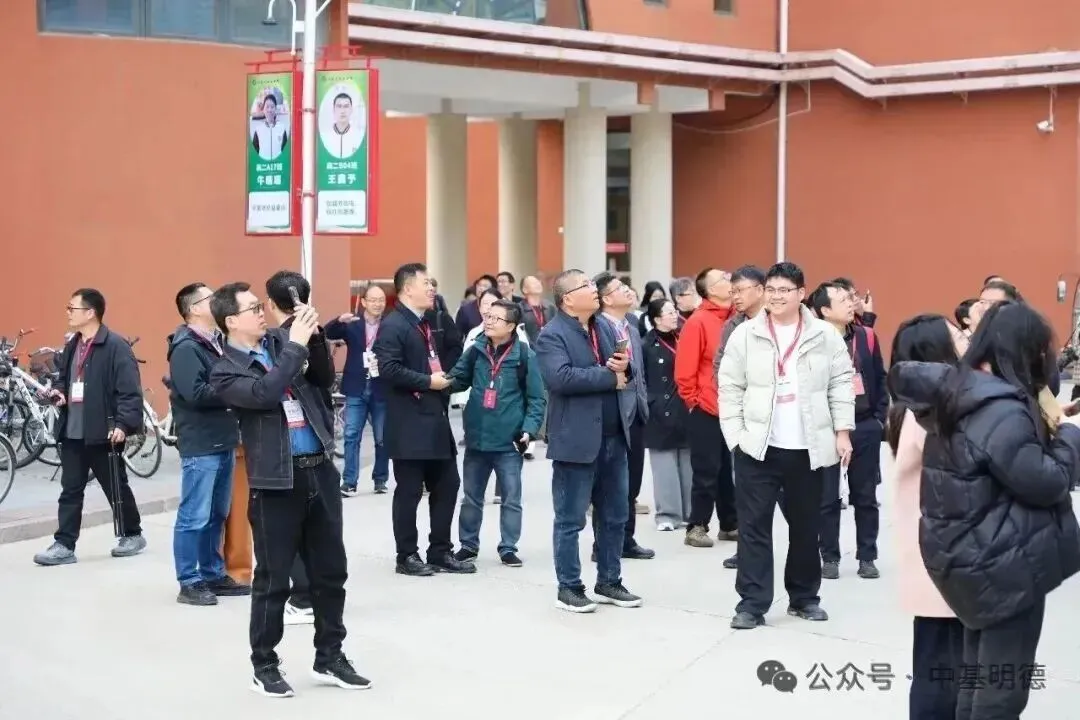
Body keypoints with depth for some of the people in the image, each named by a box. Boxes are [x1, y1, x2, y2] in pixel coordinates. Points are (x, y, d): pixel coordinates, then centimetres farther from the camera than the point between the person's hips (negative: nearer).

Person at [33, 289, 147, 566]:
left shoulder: (116, 346, -12)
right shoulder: (71, 346, 13)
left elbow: (130, 390, -16)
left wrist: (123, 424, -24)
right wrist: (59, 392, 4)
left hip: (102, 432, -7)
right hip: (72, 432, 7)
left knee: (116, 488, 8)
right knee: (70, 490, 6)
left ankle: (132, 535, 24)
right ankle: (64, 545, 9)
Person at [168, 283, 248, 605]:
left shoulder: (217, 341, 13)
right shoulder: (185, 348, -13)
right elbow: (195, 393, -23)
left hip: (223, 441, 8)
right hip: (200, 445, -8)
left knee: (218, 515, 15)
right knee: (194, 517, -3)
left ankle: (213, 575, 25)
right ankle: (189, 583, 4)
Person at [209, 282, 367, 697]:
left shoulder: (280, 339, 11)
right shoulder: (226, 373, -5)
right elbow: (265, 393, -22)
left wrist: (313, 334, 1)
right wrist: (296, 345, -19)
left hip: (319, 470, 6)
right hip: (277, 481, -6)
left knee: (331, 572, 12)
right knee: (273, 580, 3)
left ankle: (329, 658, 25)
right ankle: (264, 667, 17)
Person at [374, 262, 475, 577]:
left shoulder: (429, 322, 17)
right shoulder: (393, 324, -12)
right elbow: (389, 369, -22)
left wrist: (447, 377, 6)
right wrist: (427, 382, -17)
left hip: (436, 420, 9)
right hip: (409, 424, -9)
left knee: (447, 485, 10)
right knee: (409, 491, 0)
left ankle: (441, 552, 20)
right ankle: (407, 556, 10)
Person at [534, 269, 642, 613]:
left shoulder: (605, 327, 13)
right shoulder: (552, 335, -10)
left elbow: (625, 371, 17)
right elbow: (561, 377, -26)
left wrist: (624, 367, -9)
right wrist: (610, 378, -17)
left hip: (613, 438, 8)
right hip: (577, 441, -7)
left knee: (615, 517, 15)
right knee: (570, 519, 3)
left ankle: (609, 582, 27)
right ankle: (568, 588, 13)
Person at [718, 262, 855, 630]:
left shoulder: (825, 336, 2)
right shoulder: (745, 334, 1)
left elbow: (841, 385, 4)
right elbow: (730, 387, 1)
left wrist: (842, 431, -2)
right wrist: (735, 434, -6)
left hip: (808, 448, 1)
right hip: (757, 446, -1)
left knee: (806, 526, 12)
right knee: (754, 525, -2)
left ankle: (804, 597, 26)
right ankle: (752, 603, 3)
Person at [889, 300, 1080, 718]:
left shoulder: (956, 391, 1)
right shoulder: (1004, 412, -23)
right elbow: (1046, 483, -20)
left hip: (970, 559, 9)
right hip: (1005, 566, -9)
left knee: (977, 677, 19)